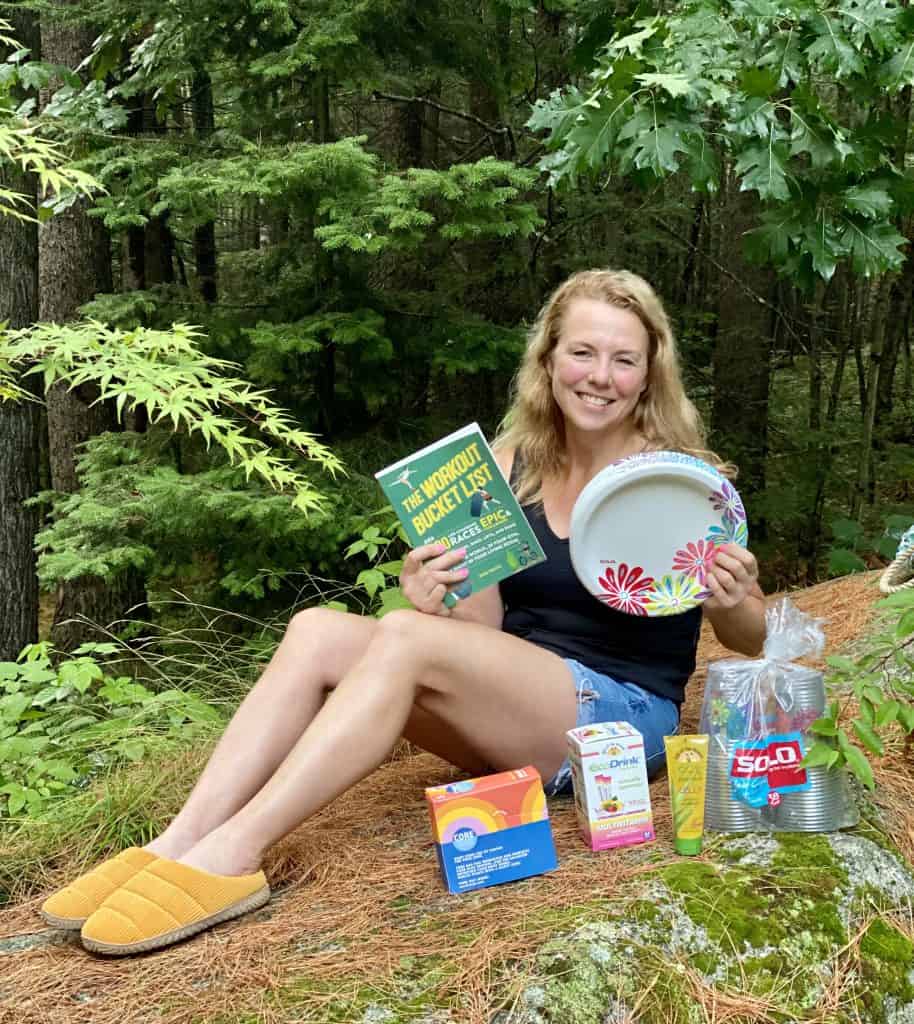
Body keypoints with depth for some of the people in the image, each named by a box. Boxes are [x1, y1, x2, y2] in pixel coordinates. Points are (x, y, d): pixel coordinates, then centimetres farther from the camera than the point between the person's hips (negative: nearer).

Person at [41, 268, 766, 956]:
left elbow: (754, 639, 1)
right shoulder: (509, 465, 4)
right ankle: (182, 843, -22)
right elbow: (486, 626, 2)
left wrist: (731, 602, -23)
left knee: (405, 637, -29)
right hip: (516, 712, 5)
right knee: (321, 632, -17)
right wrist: (441, 601, -21)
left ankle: (232, 856, -28)